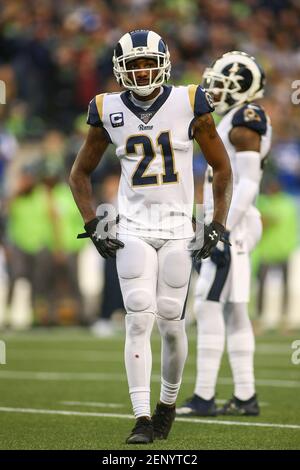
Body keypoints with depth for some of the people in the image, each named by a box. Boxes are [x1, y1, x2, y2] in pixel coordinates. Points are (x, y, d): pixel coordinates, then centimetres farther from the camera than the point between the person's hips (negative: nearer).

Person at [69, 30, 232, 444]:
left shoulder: (188, 104, -4)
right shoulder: (109, 111, 1)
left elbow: (222, 169, 6)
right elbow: (80, 173, 13)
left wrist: (217, 225, -2)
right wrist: (93, 223, 1)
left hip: (178, 230, 0)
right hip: (133, 230, 0)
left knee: (171, 323, 2)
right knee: (138, 321, -10)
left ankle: (168, 402, 26)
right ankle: (142, 419, -11)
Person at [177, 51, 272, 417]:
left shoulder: (246, 121, -13)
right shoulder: (238, 122, 18)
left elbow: (248, 184, -20)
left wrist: (223, 232, -23)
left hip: (230, 225, -10)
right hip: (224, 225, 10)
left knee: (209, 306, -11)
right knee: (233, 311, 11)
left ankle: (204, 397, -12)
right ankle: (245, 397, 13)